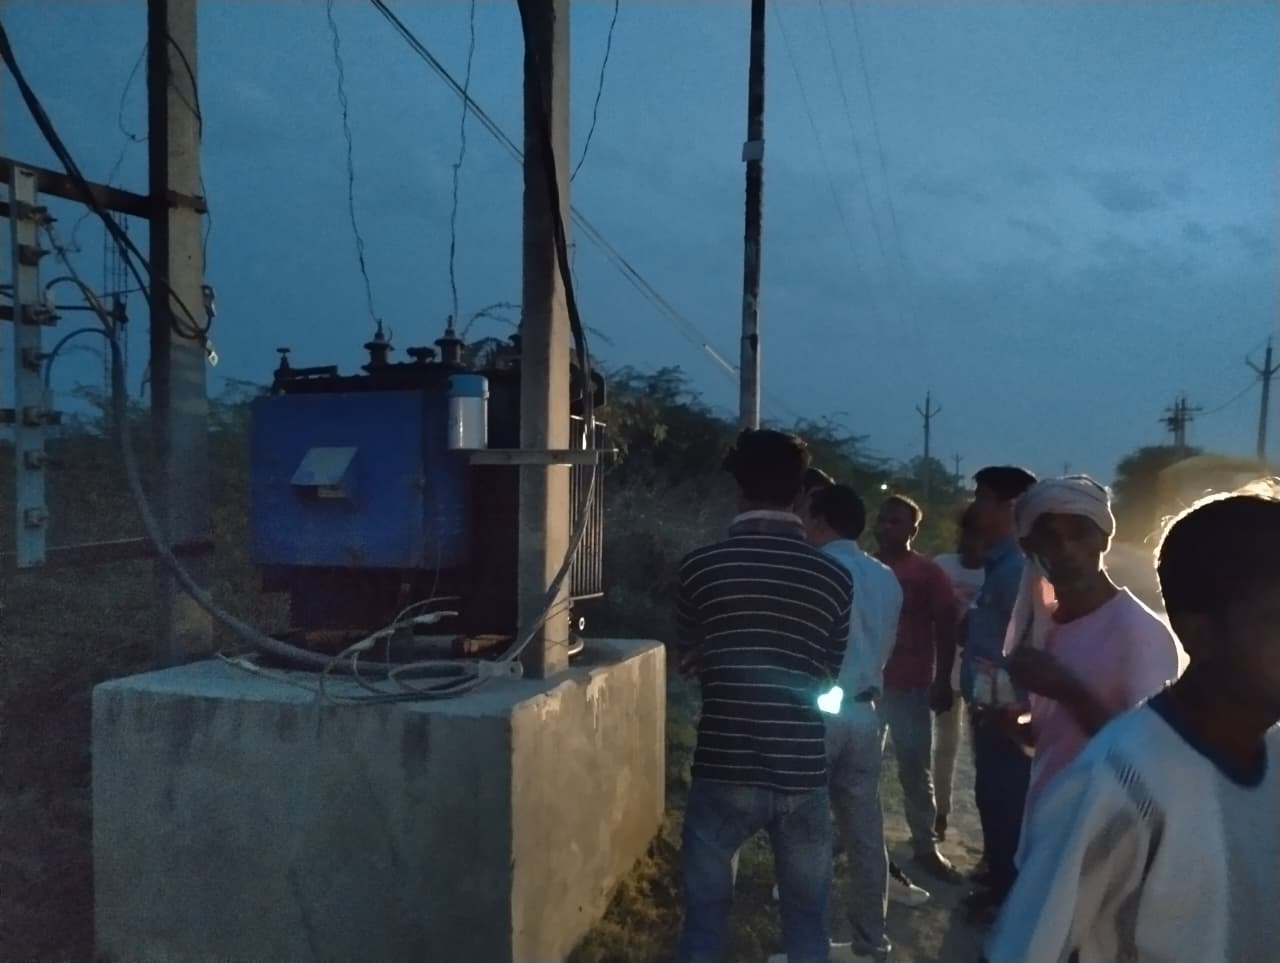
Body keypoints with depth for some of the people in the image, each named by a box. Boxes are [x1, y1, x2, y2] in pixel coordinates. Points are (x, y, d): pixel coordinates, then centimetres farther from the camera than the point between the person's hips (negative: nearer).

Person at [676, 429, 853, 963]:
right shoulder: (833, 576, -4)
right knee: (807, 918, 17)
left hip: (724, 769, -1)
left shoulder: (700, 567, -8)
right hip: (803, 773, 2)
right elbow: (830, 673, 8)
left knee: (706, 914, 15)